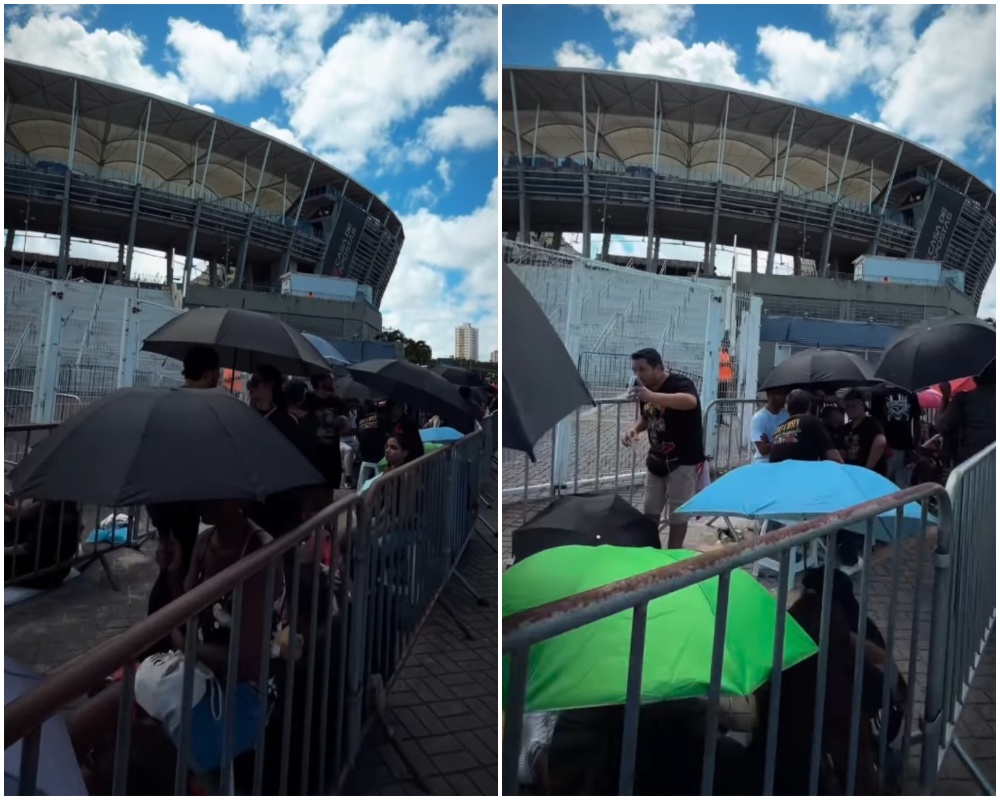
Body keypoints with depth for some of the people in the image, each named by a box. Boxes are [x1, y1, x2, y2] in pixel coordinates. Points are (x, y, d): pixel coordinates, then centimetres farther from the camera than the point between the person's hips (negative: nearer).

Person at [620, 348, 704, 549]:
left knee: (677, 514, 3)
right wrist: (634, 429, -4)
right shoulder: (645, 389, 3)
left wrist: (653, 397, -61)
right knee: (650, 511, 16)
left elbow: (691, 401, -46)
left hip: (683, 460, -8)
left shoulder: (680, 383, -21)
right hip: (657, 459, 8)